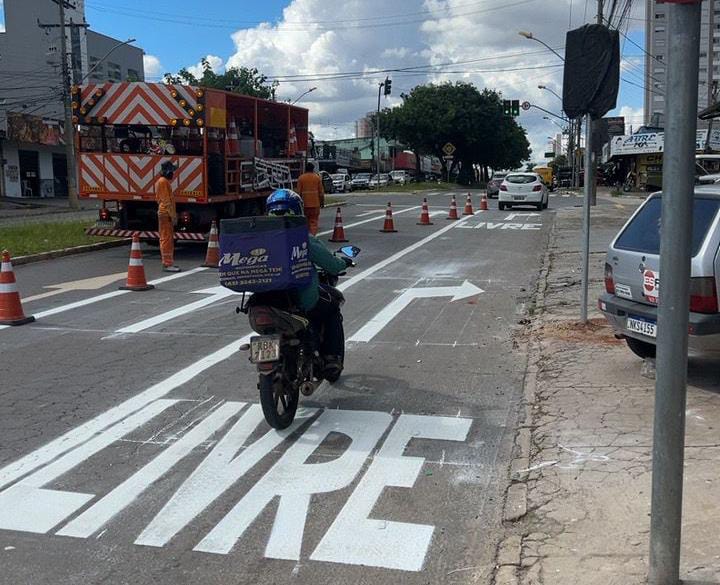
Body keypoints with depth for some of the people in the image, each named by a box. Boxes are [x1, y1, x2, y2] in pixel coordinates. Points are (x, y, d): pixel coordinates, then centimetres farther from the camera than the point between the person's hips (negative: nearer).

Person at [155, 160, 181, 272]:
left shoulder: (165, 181, 19)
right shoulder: (163, 181, -12)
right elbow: (166, 200, -18)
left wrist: (173, 214, 20)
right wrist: (172, 215, -19)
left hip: (167, 214, 10)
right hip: (166, 214, -10)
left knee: (169, 239, 13)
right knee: (166, 239, -10)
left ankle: (168, 262, 19)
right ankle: (167, 264, -11)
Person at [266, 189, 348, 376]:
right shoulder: (303, 239, -15)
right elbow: (332, 265, -7)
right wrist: (343, 262, 17)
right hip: (306, 301, -4)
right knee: (332, 311, 25)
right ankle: (331, 359, 19)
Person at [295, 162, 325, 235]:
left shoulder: (301, 178, 0)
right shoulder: (317, 177, 0)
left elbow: (298, 191, 0)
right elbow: (321, 191, 1)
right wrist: (322, 201, 9)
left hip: (305, 203, 1)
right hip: (315, 203, 0)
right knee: (314, 221, 2)